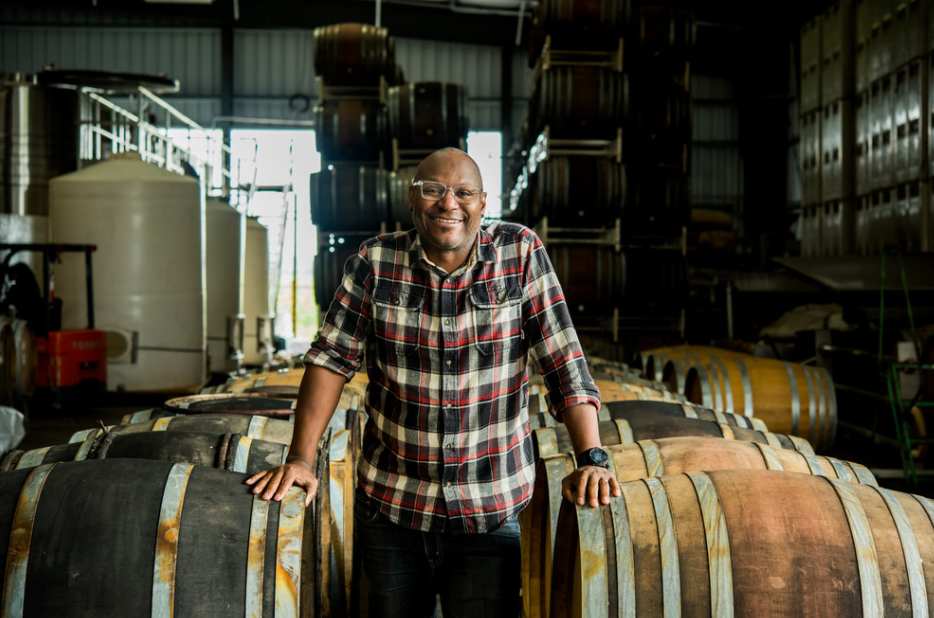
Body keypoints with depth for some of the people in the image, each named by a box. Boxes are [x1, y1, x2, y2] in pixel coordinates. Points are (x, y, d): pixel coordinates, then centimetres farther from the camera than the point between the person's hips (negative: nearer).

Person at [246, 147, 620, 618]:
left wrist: (591, 457, -17)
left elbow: (564, 362, -8)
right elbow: (332, 358, -2)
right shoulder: (376, 262, -3)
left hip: (490, 515, -1)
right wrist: (300, 460, -8)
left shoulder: (520, 253, -5)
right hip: (388, 507, 2)